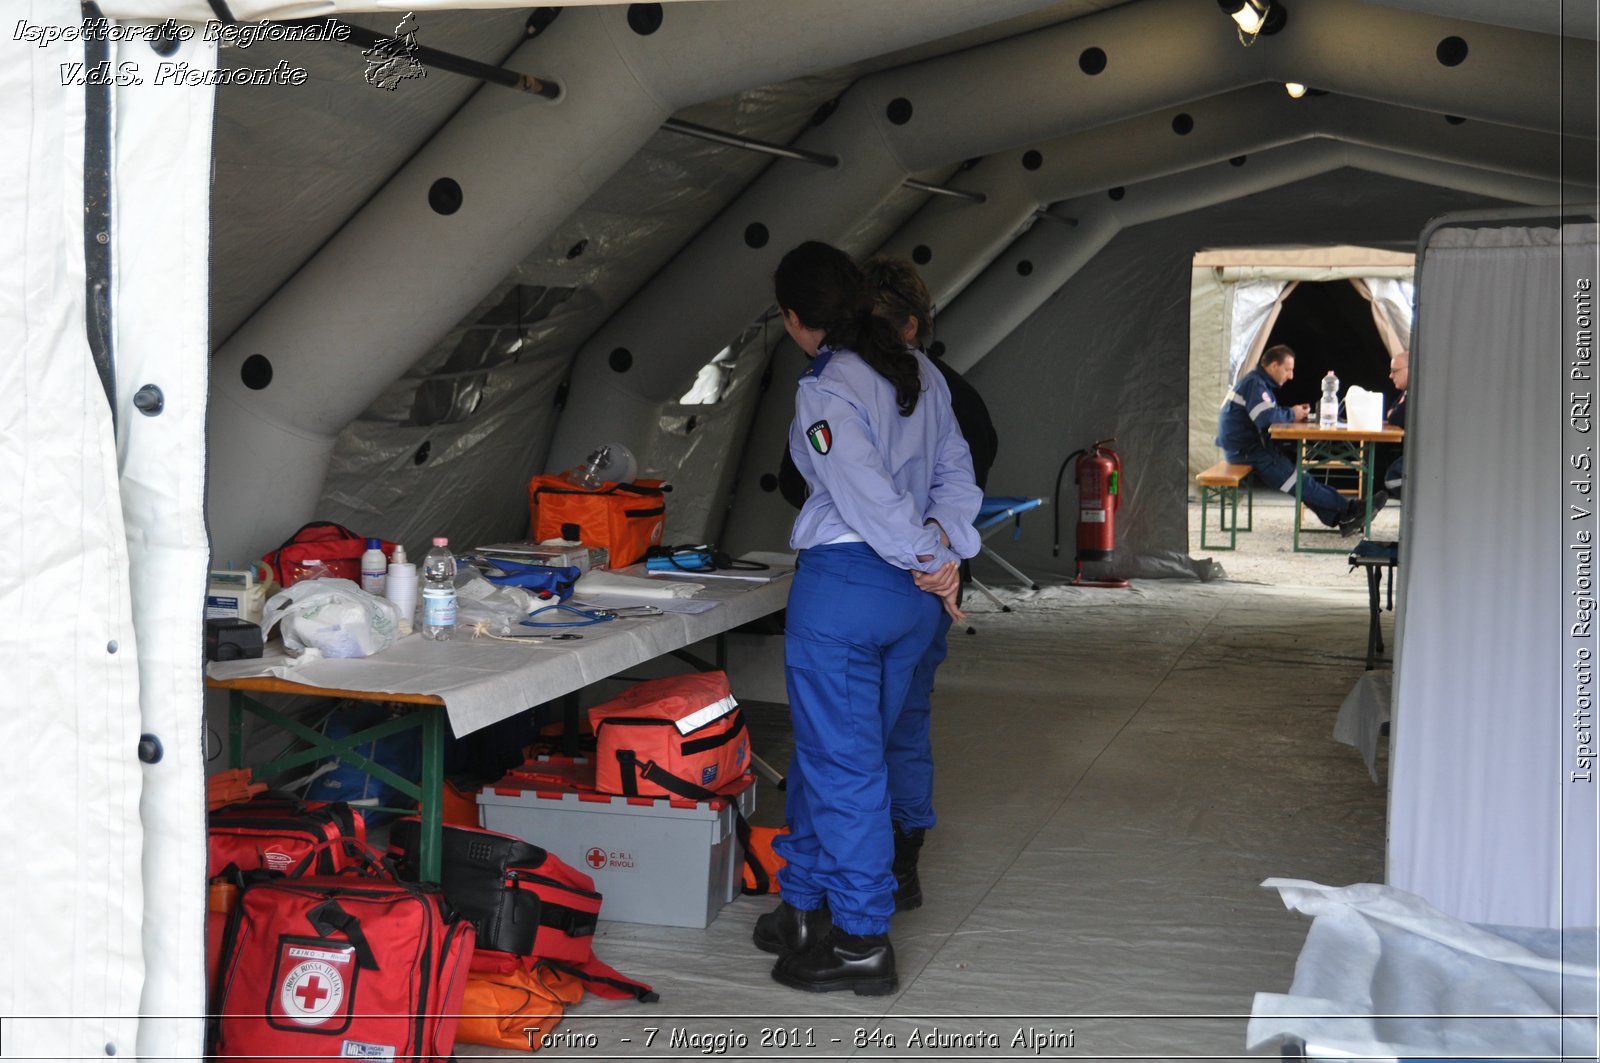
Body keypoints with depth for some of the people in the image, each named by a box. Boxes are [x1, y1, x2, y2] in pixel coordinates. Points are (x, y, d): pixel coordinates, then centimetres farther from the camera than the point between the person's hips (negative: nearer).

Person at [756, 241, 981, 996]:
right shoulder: (920, 373, 10)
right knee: (828, 751, 20)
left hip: (844, 584, -8)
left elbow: (868, 494, -20)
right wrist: (945, 545, -3)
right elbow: (956, 471, 7)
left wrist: (927, 557, -7)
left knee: (842, 763, 2)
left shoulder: (824, 392, -15)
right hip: (912, 594, 8)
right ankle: (805, 906, 31)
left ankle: (863, 943, 11)